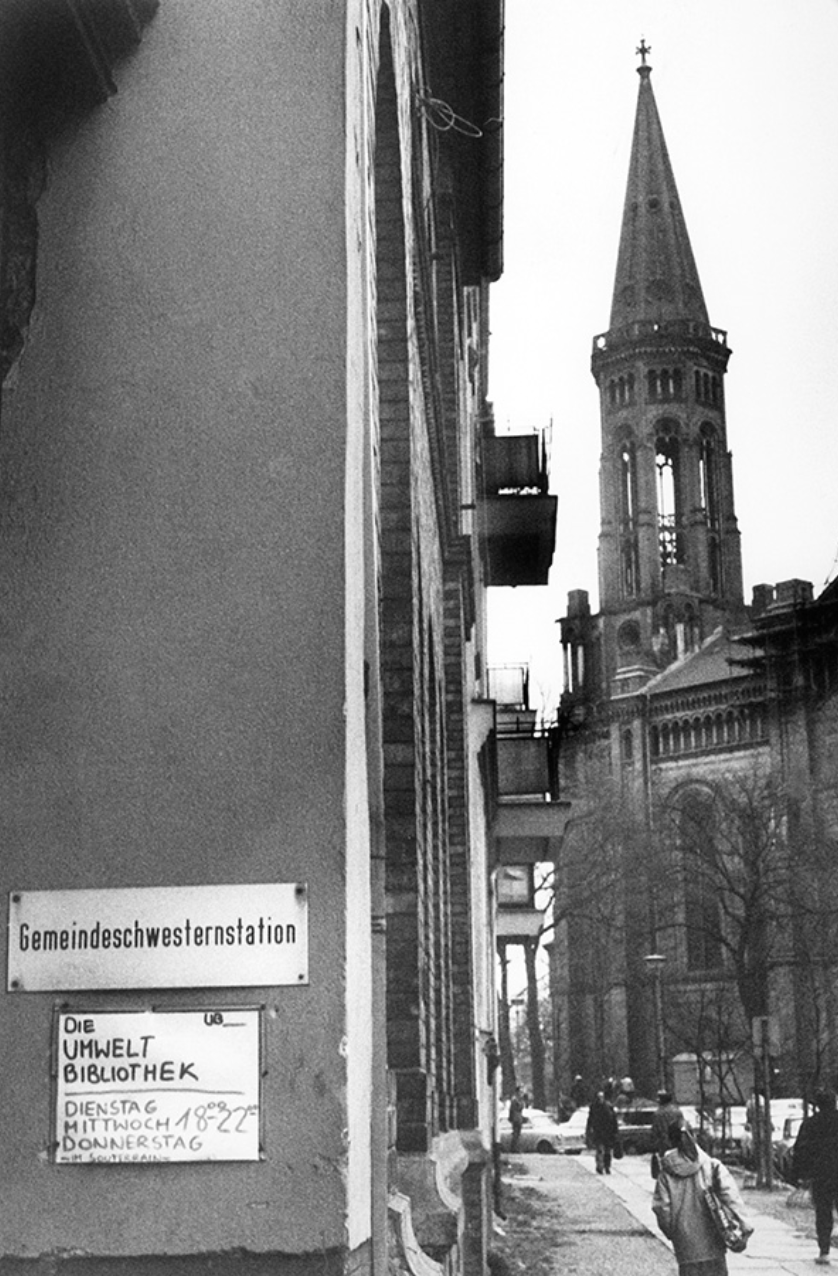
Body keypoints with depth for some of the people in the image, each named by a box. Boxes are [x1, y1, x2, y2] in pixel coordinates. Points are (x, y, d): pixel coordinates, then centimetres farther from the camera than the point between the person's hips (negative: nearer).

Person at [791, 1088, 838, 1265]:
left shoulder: (809, 1124, -2)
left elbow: (800, 1150, -1)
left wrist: (798, 1174, 6)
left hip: (820, 1175, 0)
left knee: (823, 1213, 8)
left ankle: (824, 1252, 5)